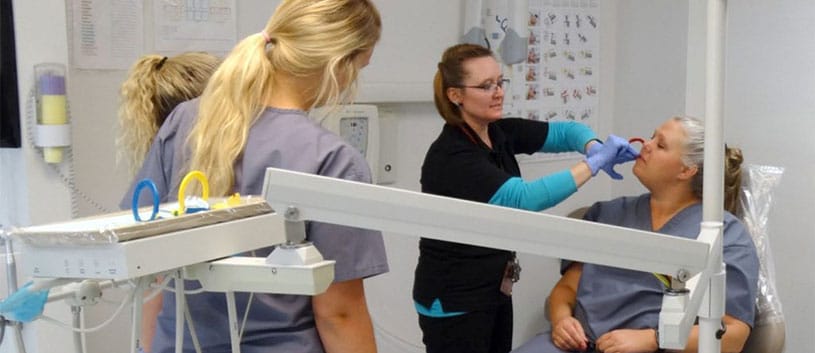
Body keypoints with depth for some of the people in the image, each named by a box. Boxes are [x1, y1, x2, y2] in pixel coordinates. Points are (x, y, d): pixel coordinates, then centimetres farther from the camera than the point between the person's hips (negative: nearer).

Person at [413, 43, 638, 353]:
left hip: (494, 291, 8)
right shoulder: (451, 156, -23)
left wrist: (596, 148, -14)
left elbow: (565, 132, 8)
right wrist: (593, 164, -28)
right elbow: (523, 198, -32)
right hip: (454, 300, -8)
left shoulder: (500, 133, 1)